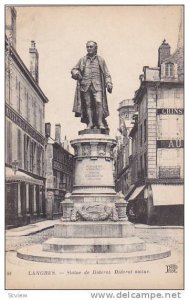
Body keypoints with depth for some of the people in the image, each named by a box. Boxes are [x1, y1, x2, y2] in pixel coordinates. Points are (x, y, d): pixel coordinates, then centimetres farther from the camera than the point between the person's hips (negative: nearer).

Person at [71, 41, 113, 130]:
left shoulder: (101, 60, 17)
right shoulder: (82, 60, 20)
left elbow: (106, 74, 14)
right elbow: (74, 69, 19)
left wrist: (109, 84, -1)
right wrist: (76, 73, -5)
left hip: (97, 85, -2)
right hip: (85, 85, 2)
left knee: (99, 102, -18)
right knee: (88, 104, -4)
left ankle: (100, 122, -16)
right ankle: (90, 122, -3)